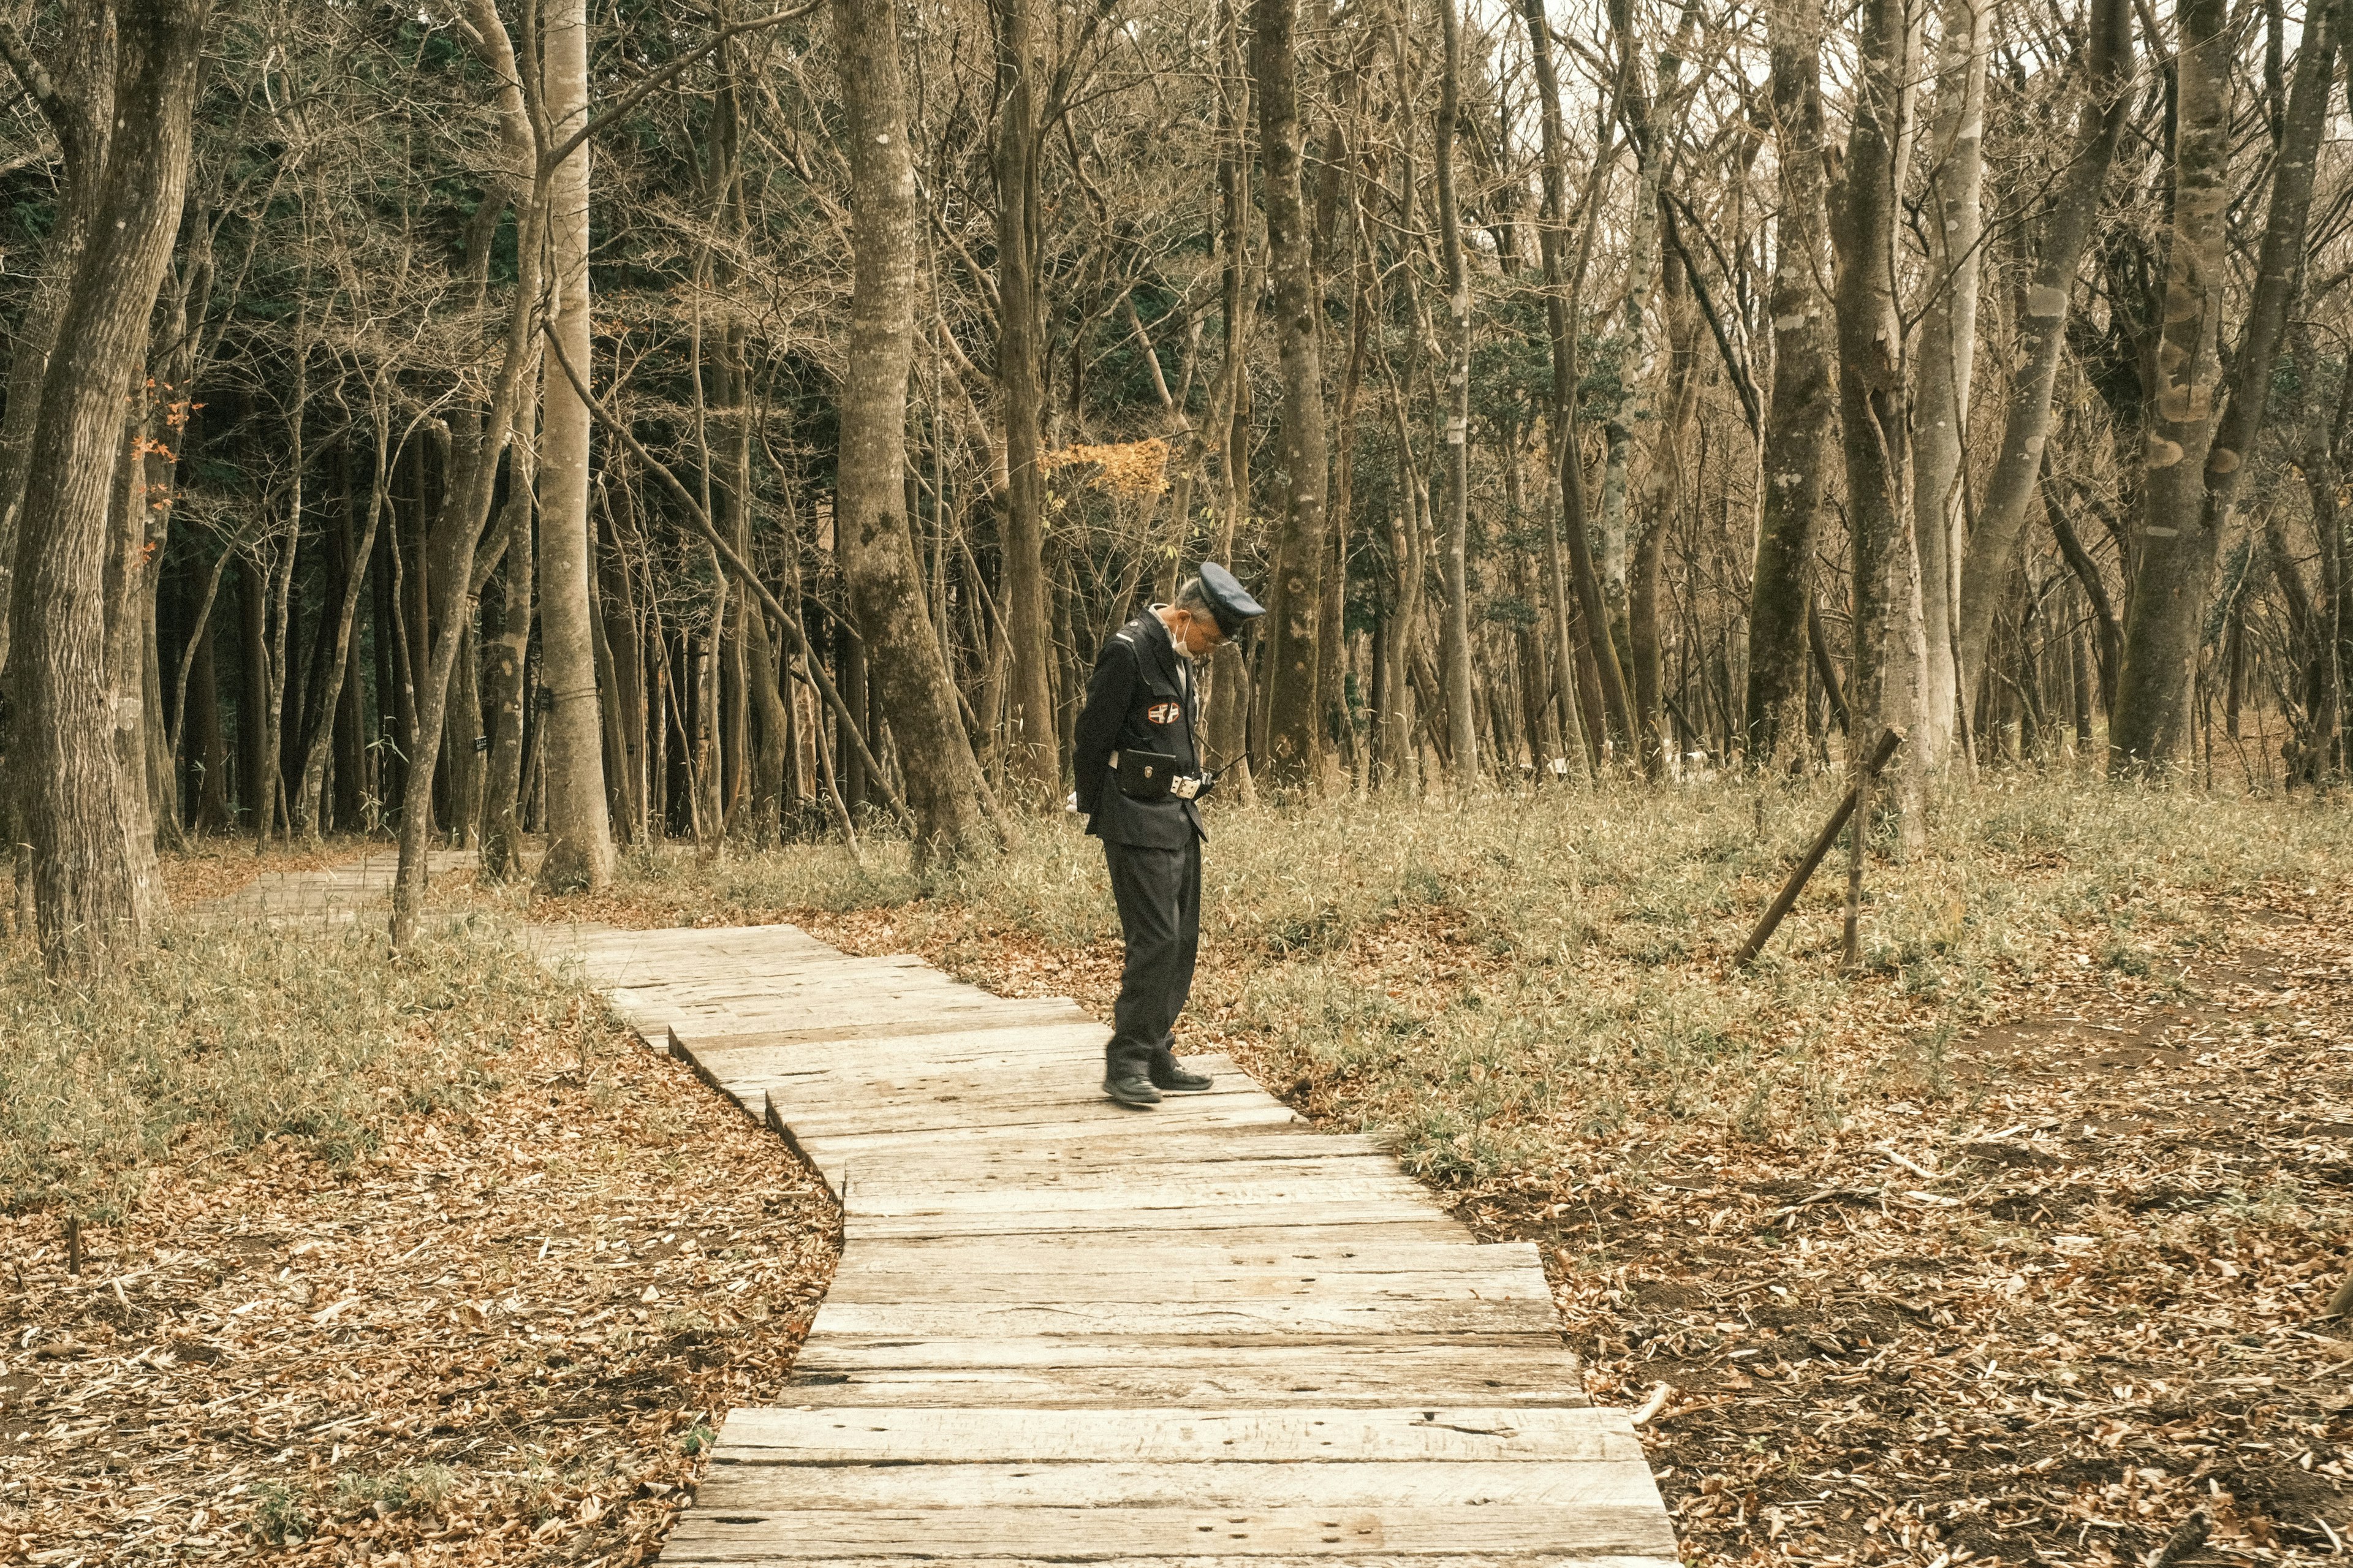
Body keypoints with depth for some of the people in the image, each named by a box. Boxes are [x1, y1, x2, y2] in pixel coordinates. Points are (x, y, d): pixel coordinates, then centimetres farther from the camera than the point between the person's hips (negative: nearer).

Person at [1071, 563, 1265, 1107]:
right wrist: (1098, 812, -4)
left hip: (1180, 817, 9)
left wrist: (1190, 790, 15)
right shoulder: (1128, 651, -15)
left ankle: (1157, 1058, 17)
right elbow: (1093, 736, -12)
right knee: (1155, 940, -13)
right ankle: (1125, 1064, -6)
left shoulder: (1180, 658, 14)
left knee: (1182, 941, 10)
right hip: (1139, 822, -9)